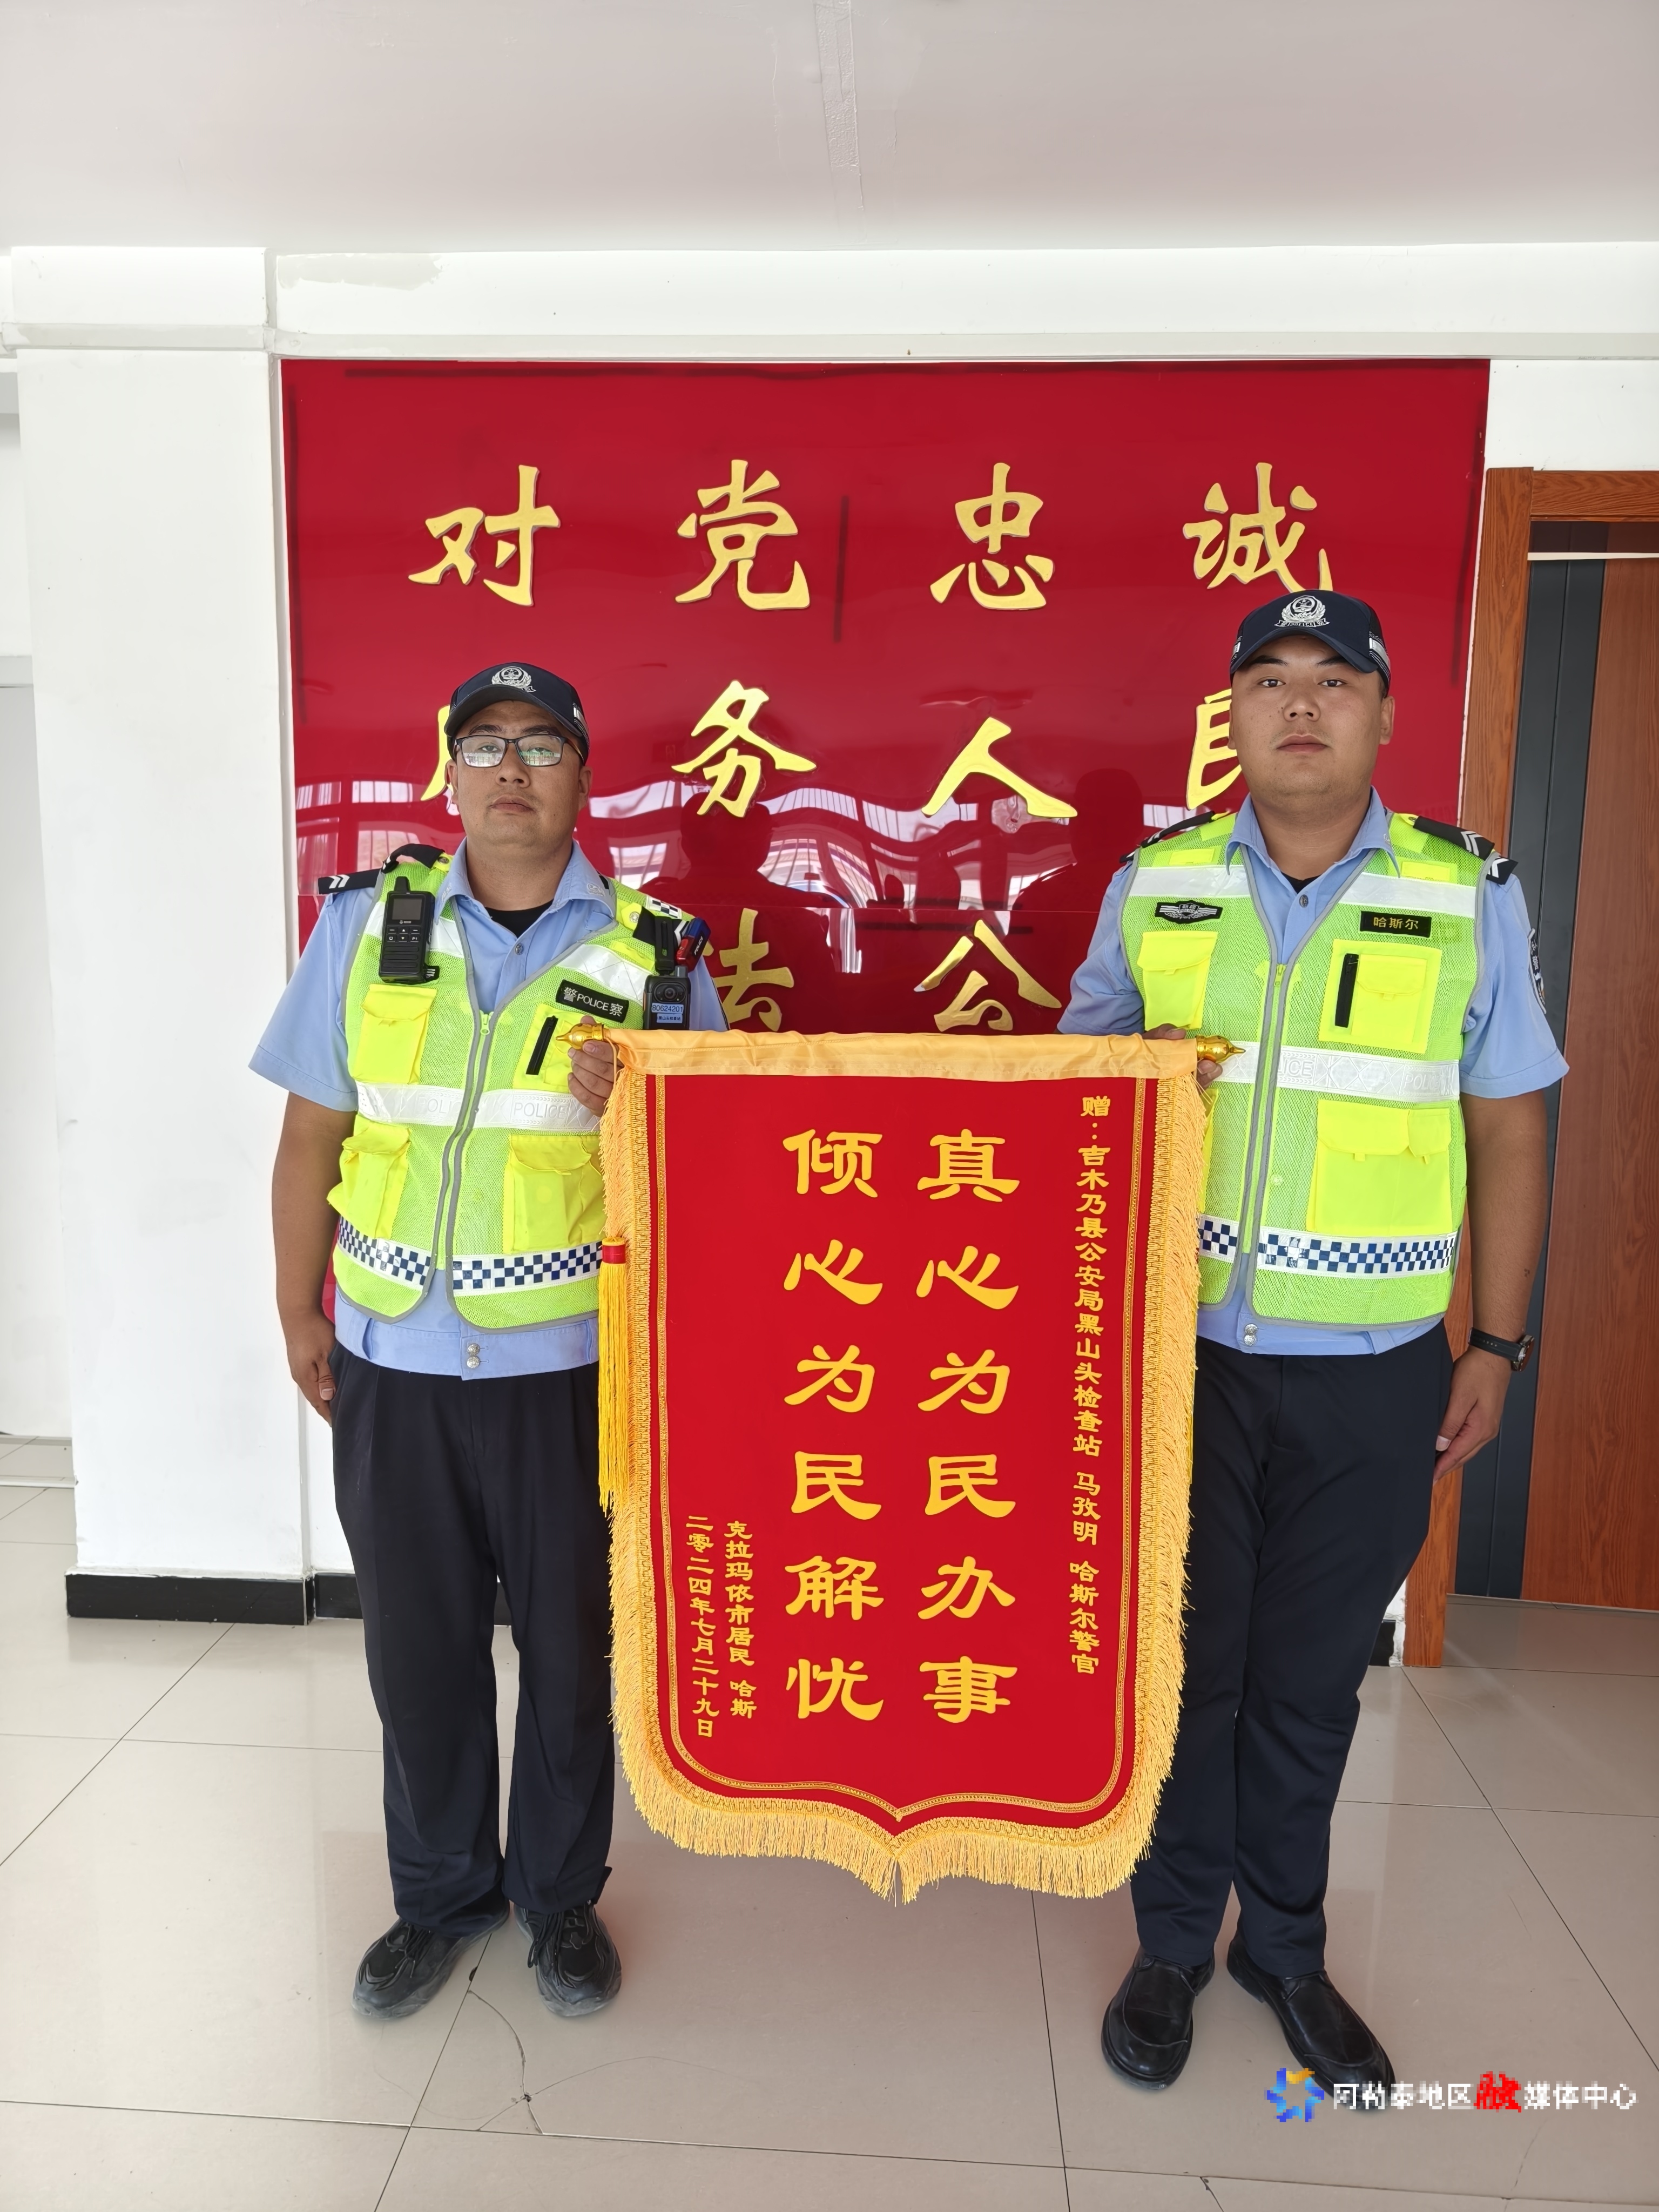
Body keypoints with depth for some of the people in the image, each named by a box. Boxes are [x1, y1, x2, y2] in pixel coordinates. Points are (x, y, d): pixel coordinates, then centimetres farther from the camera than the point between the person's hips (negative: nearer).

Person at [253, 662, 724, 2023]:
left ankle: (559, 1895, 36)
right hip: (392, 1358, 2)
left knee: (570, 1643, 12)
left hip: (571, 1361, -1)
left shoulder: (649, 951, -2)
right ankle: (440, 1896, 38)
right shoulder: (369, 922, 2)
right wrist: (298, 1310, 8)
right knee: (418, 1643, 15)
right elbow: (314, 1132, 7)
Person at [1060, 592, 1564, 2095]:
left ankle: (1285, 1947, 38)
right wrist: (1125, 1070, -14)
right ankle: (1174, 1942, 35)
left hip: (1373, 1373, 0)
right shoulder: (1155, 885, 1)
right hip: (1184, 1351, 1)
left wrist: (1497, 1347, 2)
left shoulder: (1472, 897, -1)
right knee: (1185, 1658, 13)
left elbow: (1507, 1138, 3)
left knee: (1312, 1676, 15)